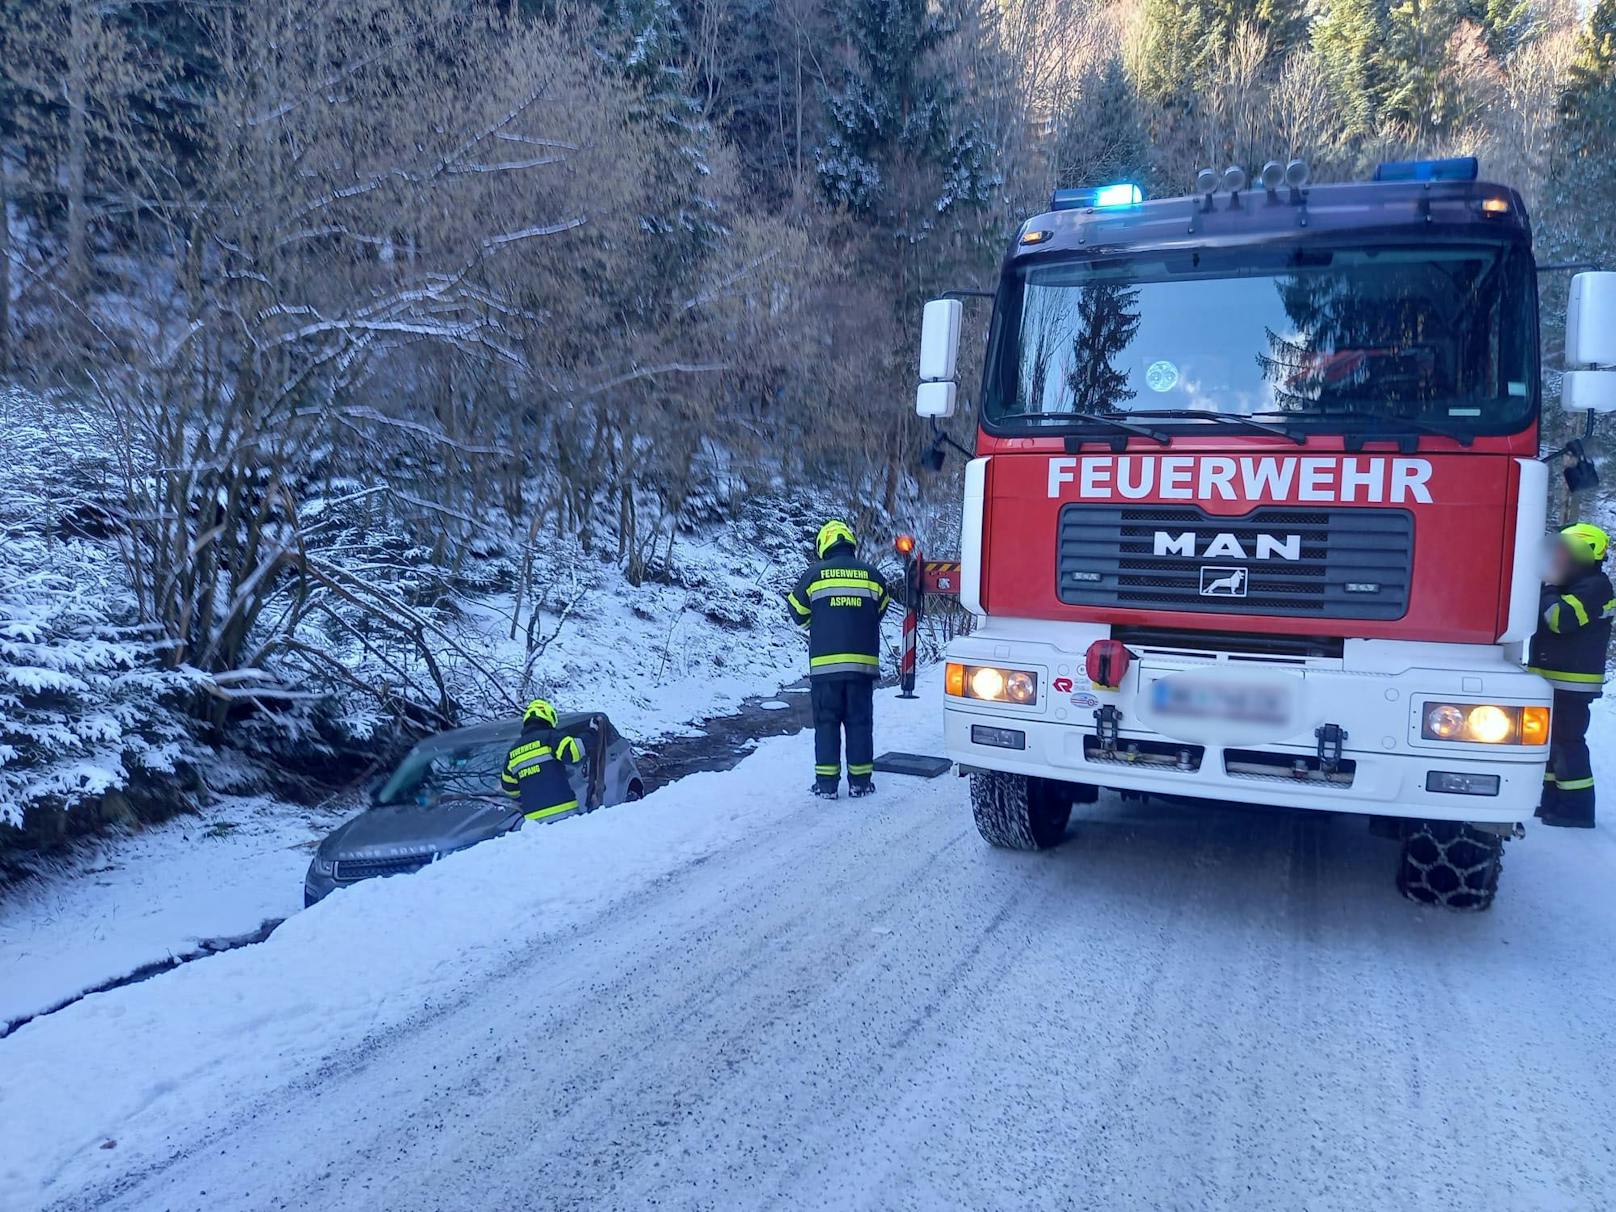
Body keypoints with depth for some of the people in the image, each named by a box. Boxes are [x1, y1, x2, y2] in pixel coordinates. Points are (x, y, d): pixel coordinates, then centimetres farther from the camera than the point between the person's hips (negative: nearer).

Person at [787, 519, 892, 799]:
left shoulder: (814, 574, -2)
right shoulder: (872, 575, 3)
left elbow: (799, 614, 7)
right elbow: (880, 612, 13)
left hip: (824, 663, -1)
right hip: (863, 663, 1)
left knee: (826, 722, 7)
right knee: (860, 722, 10)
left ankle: (826, 783, 8)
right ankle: (860, 781, 14)